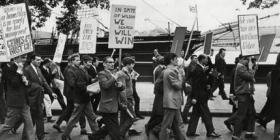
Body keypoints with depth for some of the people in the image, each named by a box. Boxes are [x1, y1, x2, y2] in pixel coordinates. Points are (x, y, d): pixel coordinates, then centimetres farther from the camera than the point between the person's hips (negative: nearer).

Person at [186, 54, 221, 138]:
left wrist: (207, 85, 5)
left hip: (200, 96, 10)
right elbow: (195, 84, -21)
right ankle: (210, 132, 8)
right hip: (199, 97, -10)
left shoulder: (200, 69, 14)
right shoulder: (198, 70, -17)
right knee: (206, 115, -1)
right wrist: (194, 97, -23)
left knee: (196, 114, 12)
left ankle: (191, 132, 17)